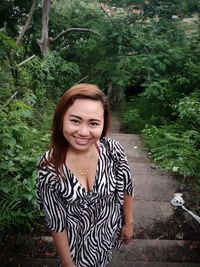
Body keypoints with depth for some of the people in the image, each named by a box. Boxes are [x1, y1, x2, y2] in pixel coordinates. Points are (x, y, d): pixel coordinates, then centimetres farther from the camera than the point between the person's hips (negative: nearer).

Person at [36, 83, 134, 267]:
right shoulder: (49, 166, -28)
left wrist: (128, 223, 2)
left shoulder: (113, 150, -25)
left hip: (111, 230, 3)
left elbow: (126, 189, -8)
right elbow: (56, 221, -17)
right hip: (77, 237, -2)